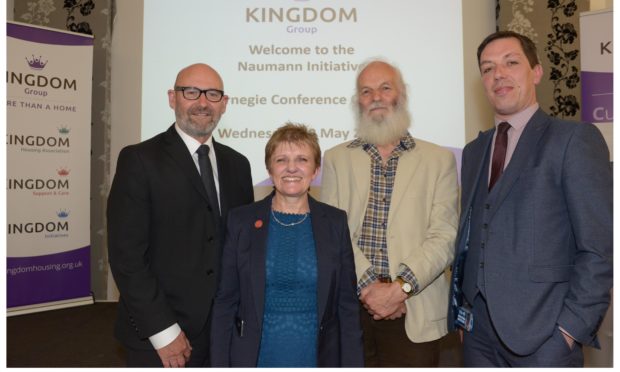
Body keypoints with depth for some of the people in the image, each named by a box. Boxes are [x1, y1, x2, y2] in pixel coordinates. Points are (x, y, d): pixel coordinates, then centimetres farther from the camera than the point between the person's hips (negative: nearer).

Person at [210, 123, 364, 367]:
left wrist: (352, 364, -2)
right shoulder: (241, 220, -4)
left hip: (317, 356, 1)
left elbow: (347, 304, 0)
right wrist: (220, 364, -3)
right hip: (255, 358, 0)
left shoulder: (335, 222, -3)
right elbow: (226, 301, -1)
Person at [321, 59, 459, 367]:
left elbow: (443, 237, -3)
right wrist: (368, 286, -13)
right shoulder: (336, 159, 8)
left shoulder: (440, 160, 6)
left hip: (415, 313, 0)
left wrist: (400, 288, -14)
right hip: (348, 307, 1)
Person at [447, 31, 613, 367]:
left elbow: (600, 248, -11)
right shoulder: (473, 150, 10)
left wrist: (570, 328, -14)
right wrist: (461, 309, 6)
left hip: (542, 335, -5)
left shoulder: (575, 138, -7)